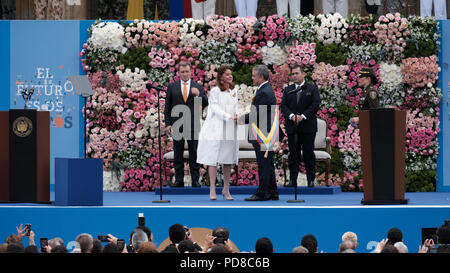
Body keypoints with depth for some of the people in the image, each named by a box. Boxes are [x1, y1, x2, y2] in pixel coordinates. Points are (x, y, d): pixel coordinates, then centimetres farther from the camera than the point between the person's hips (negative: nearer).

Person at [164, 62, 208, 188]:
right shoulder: (172, 87, 7)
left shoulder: (198, 87, 7)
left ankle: (195, 181, 3)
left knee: (194, 153, 1)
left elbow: (205, 104, -1)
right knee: (178, 154, 3)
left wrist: (198, 94, -19)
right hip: (177, 124, 0)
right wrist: (167, 124, -1)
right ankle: (179, 181, 7)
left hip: (193, 125, 0)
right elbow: (167, 107, 6)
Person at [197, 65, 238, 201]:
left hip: (230, 129, 5)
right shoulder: (215, 91, -4)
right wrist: (229, 117, -23)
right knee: (213, 159, -5)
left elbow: (235, 107, 16)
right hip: (216, 128, -5)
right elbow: (216, 109, -10)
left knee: (228, 160, 4)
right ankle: (212, 190, -1)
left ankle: (226, 190, 9)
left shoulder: (234, 90, 14)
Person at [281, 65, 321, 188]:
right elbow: (283, 106, 4)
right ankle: (293, 180, 7)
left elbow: (315, 104, -6)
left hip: (308, 127, -3)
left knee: (308, 153, -1)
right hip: (292, 127, 3)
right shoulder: (287, 90, 13)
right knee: (293, 154, 4)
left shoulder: (312, 88, 4)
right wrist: (291, 116, -14)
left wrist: (303, 116, -15)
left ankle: (311, 180, 4)